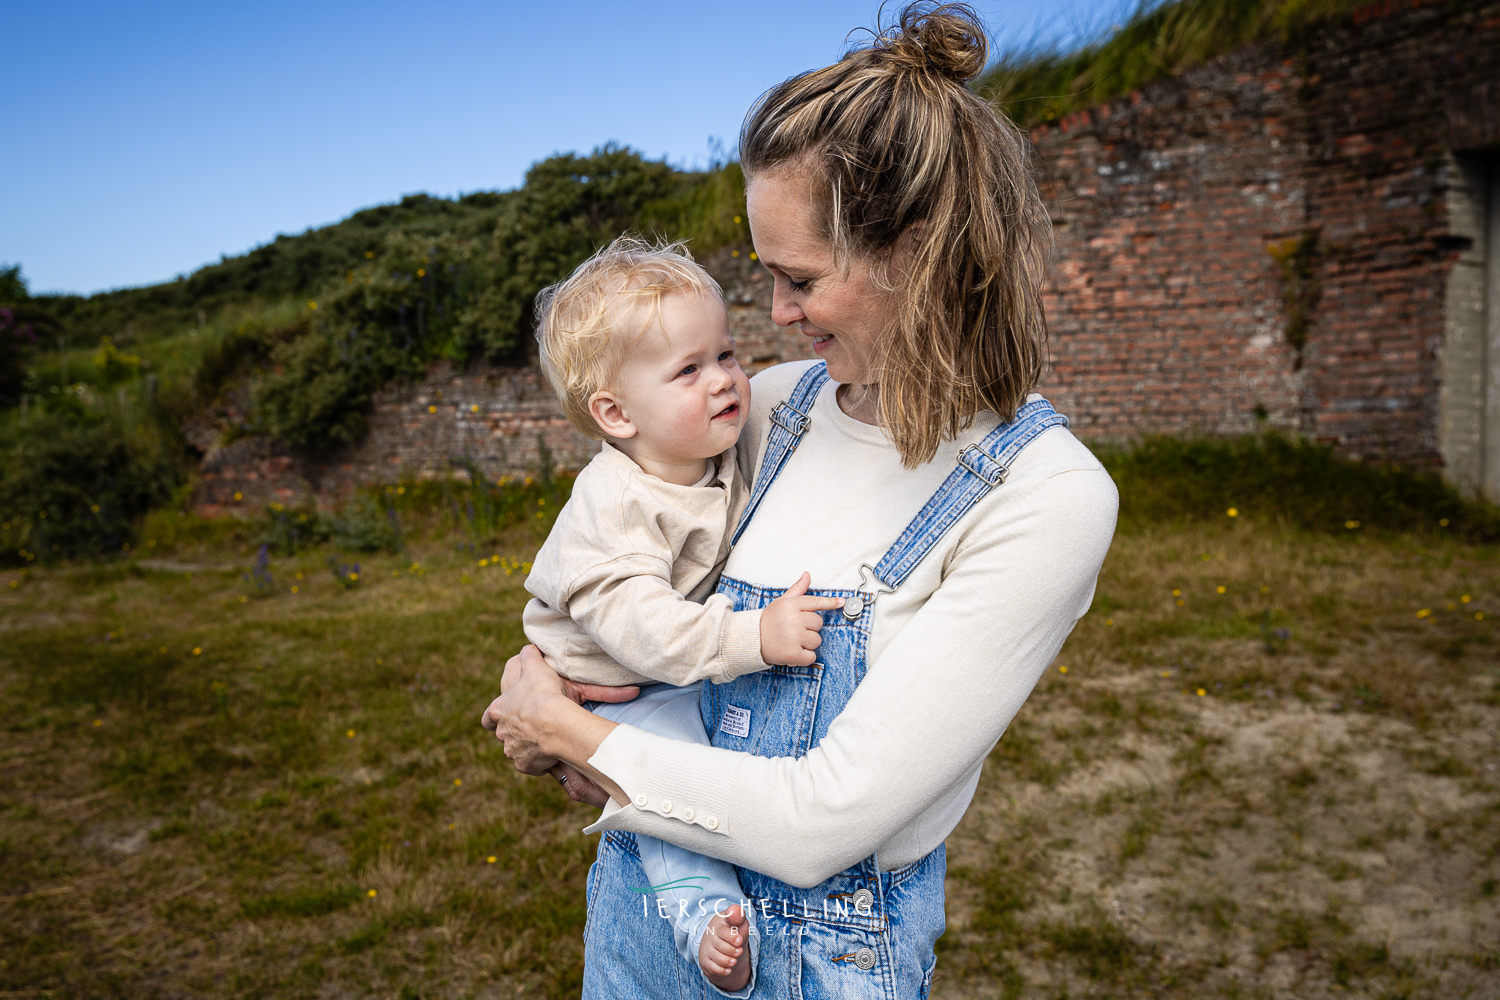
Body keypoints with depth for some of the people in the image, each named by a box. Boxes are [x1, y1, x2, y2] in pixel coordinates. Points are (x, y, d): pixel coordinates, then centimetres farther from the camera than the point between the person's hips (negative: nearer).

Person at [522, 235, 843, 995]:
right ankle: (701, 906, -17)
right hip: (614, 692, -7)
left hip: (701, 669, 7)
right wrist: (755, 637, -44)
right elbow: (635, 619, -39)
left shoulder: (726, 463, -5)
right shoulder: (611, 503, -30)